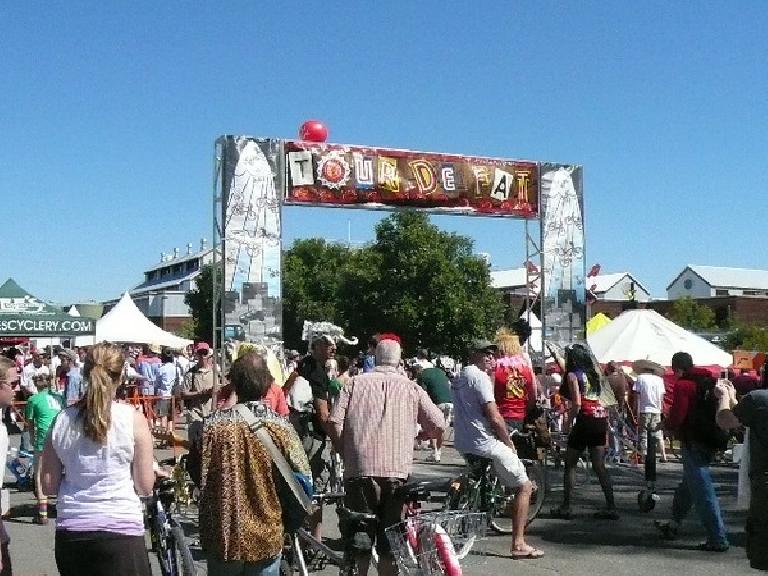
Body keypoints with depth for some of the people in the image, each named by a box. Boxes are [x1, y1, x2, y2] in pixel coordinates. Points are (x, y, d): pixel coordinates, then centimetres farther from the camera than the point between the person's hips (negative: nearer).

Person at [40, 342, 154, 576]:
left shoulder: (62, 420, 0)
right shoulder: (133, 419, -9)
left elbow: (48, 486, 4)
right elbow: (145, 487, -5)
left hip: (70, 531, 4)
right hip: (120, 530, -4)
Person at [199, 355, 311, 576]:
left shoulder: (213, 424, -11)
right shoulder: (281, 426, -11)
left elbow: (196, 474, -3)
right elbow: (303, 478, -8)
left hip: (222, 537, 0)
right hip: (267, 538, 0)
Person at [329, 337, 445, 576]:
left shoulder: (355, 383, 4)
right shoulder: (412, 389, 6)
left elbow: (335, 423, -4)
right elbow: (438, 426, 4)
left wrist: (346, 455, 10)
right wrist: (421, 434, 25)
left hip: (360, 470, 0)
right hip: (397, 472, 0)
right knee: (390, 543, 10)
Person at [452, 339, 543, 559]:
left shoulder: (460, 377, 15)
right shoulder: (479, 377, -14)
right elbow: (495, 418, -19)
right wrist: (510, 444, -4)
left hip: (462, 442, 9)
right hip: (484, 444, -9)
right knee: (524, 487, 1)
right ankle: (518, 544, -1)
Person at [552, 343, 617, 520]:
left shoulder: (573, 375, -4)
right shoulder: (592, 374, 15)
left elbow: (577, 404, -13)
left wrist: (568, 423, -5)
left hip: (586, 420, -6)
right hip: (601, 418, 7)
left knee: (570, 465, 4)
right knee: (599, 466, 8)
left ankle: (565, 507, 5)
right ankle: (611, 507, 4)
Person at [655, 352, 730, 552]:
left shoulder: (683, 385, -14)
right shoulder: (708, 381, 10)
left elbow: (676, 417, -19)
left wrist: (666, 424, 4)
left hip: (693, 443, -9)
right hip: (710, 442, 9)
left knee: (703, 491, -5)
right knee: (688, 485, 21)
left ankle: (718, 539, -4)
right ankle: (673, 525, 35)